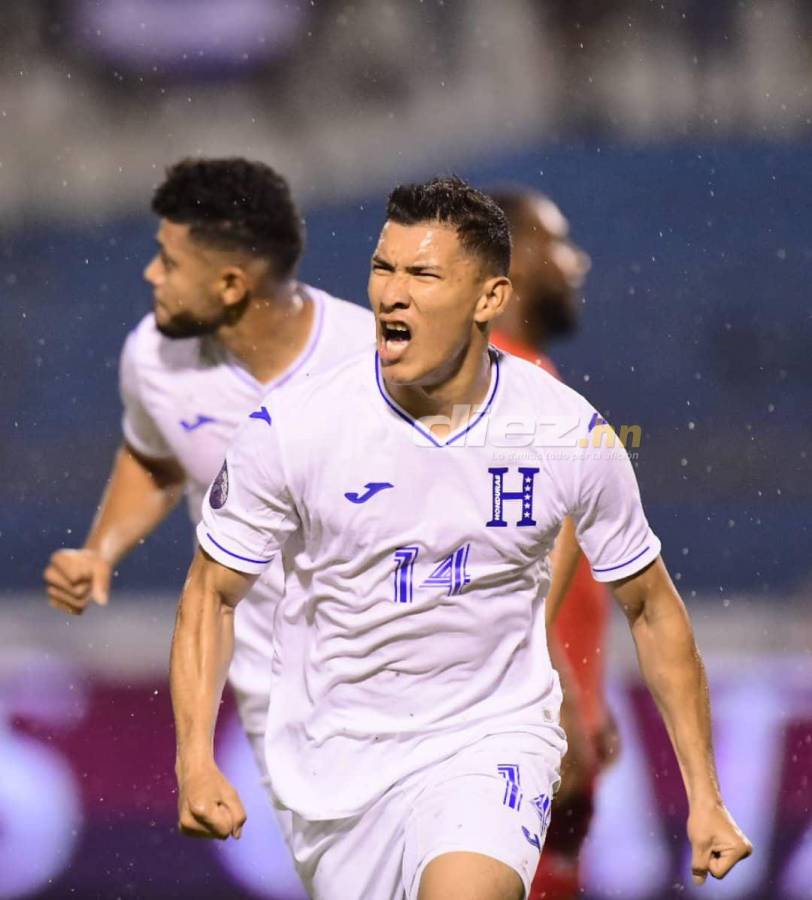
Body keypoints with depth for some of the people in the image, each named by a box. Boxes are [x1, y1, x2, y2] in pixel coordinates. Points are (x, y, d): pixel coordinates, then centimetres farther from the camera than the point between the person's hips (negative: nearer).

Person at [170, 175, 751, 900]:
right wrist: (195, 762, -15)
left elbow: (650, 607, 4)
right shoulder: (292, 429, -12)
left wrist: (705, 797, 3)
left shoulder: (567, 431, -9)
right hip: (336, 758, 2)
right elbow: (212, 595, 0)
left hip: (492, 741, -2)